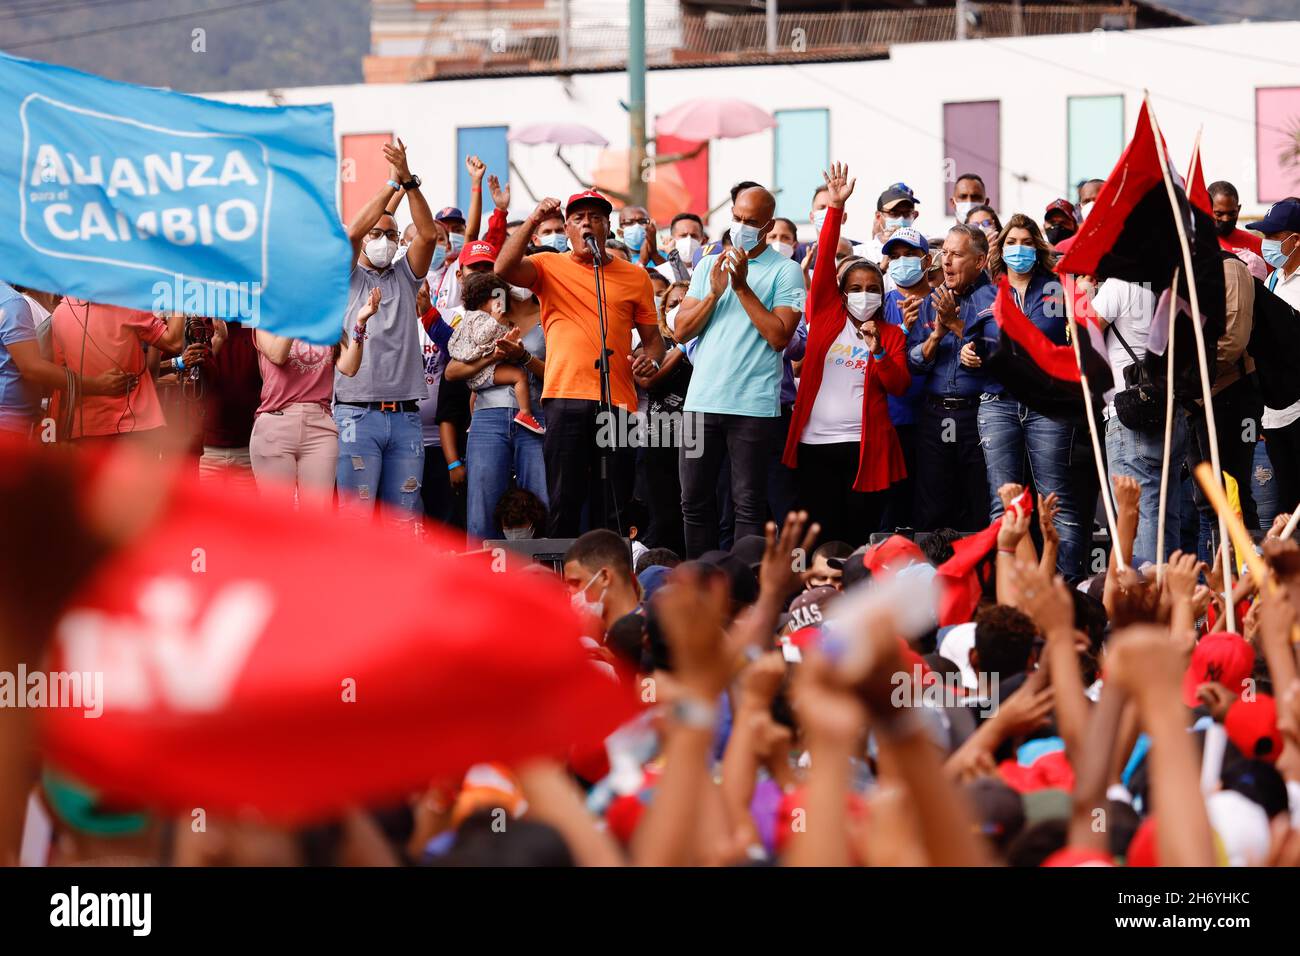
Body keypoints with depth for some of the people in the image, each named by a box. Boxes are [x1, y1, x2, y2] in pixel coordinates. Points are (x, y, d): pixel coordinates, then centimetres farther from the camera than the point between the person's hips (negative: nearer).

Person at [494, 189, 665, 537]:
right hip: (564, 397, -1)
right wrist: (532, 222, -16)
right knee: (564, 500, -2)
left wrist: (651, 362, -5)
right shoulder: (549, 267, 8)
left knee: (611, 506, 2)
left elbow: (653, 337, 16)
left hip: (617, 401, 2)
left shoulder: (634, 276, 13)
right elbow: (503, 269, -10)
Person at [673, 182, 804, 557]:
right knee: (695, 501, 5)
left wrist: (742, 287, -10)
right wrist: (714, 293, -5)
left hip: (753, 403, -4)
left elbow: (780, 336, -11)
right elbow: (682, 331, 10)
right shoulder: (708, 266, 15)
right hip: (702, 399, 4)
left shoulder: (785, 271, 1)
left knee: (749, 504, -2)